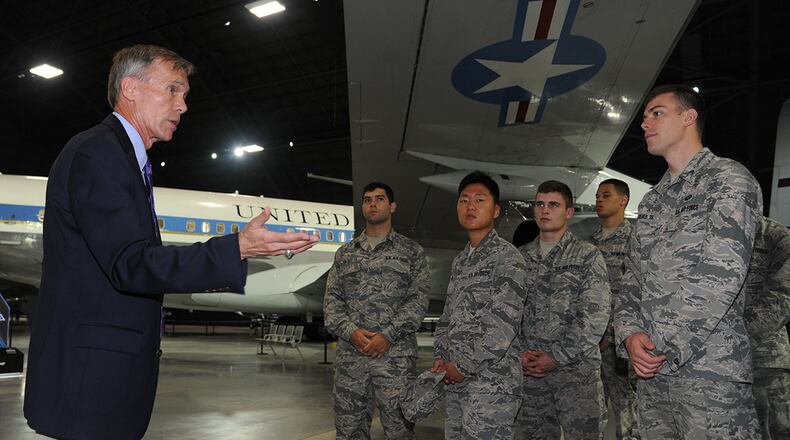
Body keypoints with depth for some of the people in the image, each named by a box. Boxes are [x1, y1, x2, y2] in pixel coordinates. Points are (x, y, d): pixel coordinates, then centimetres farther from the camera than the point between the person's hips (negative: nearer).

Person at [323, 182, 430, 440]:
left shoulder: (411, 251, 7)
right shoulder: (345, 253, 16)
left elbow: (419, 299, -2)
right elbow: (332, 298, 9)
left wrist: (388, 336, -13)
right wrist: (351, 331, -9)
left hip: (395, 354, -3)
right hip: (349, 355, 3)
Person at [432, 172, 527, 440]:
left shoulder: (507, 257, -9)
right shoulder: (459, 261, 16)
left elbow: (505, 323, -18)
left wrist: (464, 367, -14)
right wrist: (442, 357, 5)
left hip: (493, 383, -7)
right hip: (455, 382, 8)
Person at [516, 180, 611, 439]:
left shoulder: (587, 256, 1)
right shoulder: (520, 257, 11)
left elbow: (596, 315, -9)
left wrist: (557, 357, -13)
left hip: (577, 370, -3)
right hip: (529, 370, 3)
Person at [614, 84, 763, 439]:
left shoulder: (728, 178, -3)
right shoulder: (651, 200, 19)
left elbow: (722, 275, -16)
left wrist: (666, 346, -15)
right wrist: (629, 334, -5)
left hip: (710, 372, -7)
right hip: (650, 370, 7)